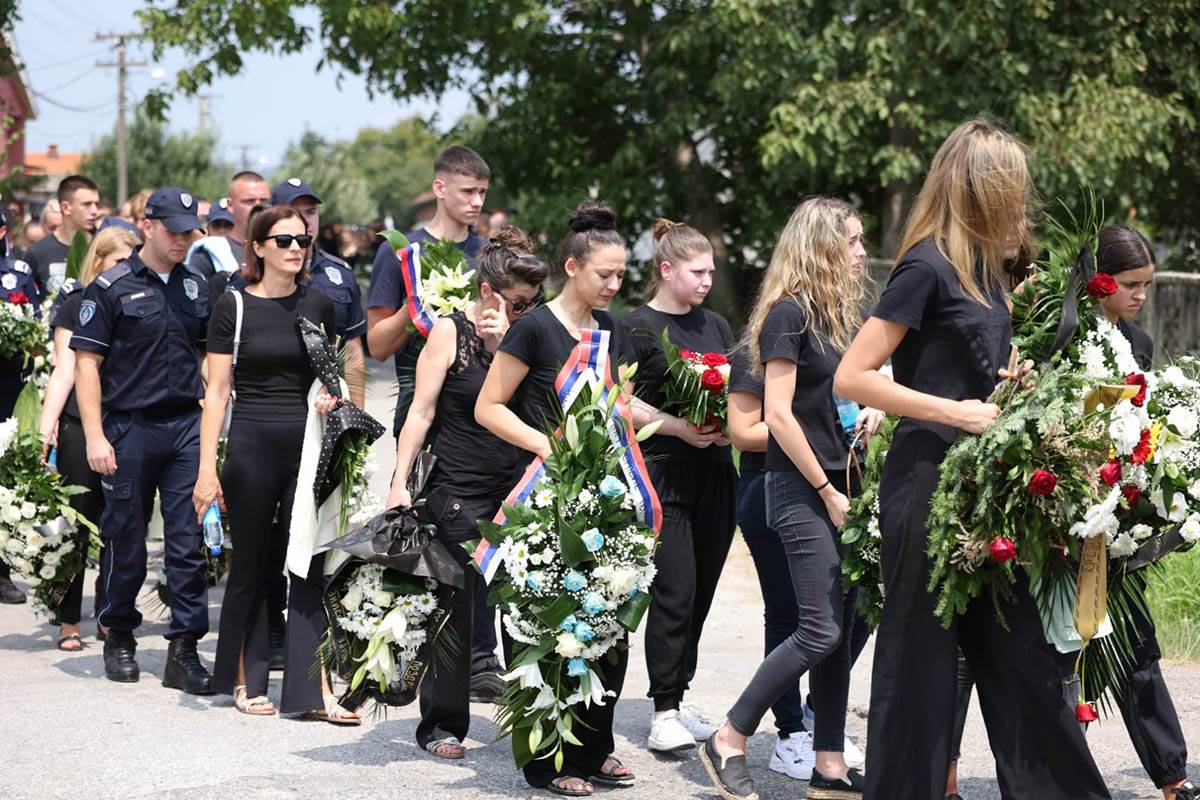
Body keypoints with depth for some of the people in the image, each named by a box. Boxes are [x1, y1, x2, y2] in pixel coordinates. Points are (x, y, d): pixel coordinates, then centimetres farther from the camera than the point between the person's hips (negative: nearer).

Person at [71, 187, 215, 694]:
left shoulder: (195, 287, 11)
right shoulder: (112, 287, -3)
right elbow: (87, 363, -5)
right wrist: (95, 436, -11)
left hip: (187, 425, 3)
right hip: (130, 428, -3)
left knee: (188, 540, -2)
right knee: (126, 540, 7)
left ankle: (184, 651, 2)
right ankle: (119, 638, 25)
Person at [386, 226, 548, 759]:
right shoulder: (451, 331, -2)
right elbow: (421, 411, -3)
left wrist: (503, 345, -15)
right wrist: (400, 482, -8)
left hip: (516, 490, 4)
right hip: (459, 490, -4)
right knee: (454, 609, 1)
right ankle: (443, 725, 11)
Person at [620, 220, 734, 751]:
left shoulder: (714, 325, 16)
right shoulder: (640, 327, -4)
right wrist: (680, 428, -18)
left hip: (714, 474, 6)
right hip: (664, 475, -6)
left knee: (700, 590, 8)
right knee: (675, 590, -9)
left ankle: (676, 695, 19)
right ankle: (664, 712, -4)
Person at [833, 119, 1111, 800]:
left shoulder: (985, 265, 12)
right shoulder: (929, 267, -13)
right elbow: (851, 377, -16)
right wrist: (955, 412, -18)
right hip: (929, 481, -8)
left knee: (1016, 649, 9)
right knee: (924, 654, 0)